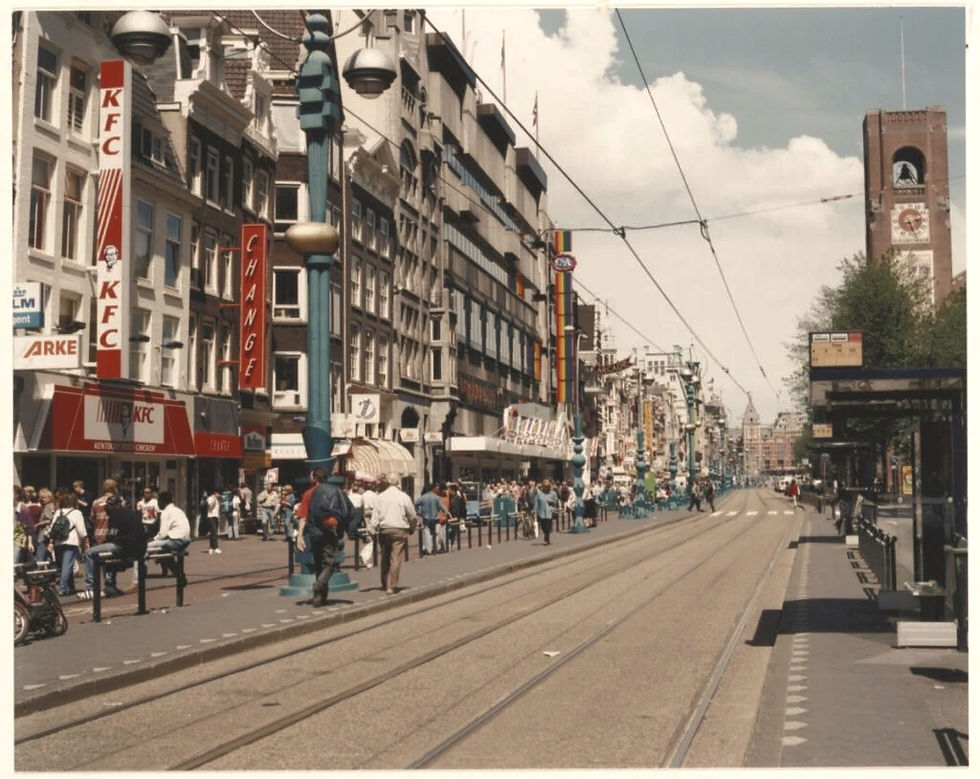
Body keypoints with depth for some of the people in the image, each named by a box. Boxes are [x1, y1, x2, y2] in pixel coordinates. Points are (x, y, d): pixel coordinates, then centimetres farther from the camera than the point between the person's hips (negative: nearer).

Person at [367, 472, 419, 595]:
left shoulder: (380, 497, 1)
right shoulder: (404, 497, -3)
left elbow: (375, 516, -3)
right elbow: (412, 516, 5)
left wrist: (371, 530, 1)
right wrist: (411, 528, 22)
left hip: (384, 530, 2)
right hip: (400, 530, -2)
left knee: (384, 557, 15)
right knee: (396, 558, -2)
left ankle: (384, 584, 25)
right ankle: (391, 586, -6)